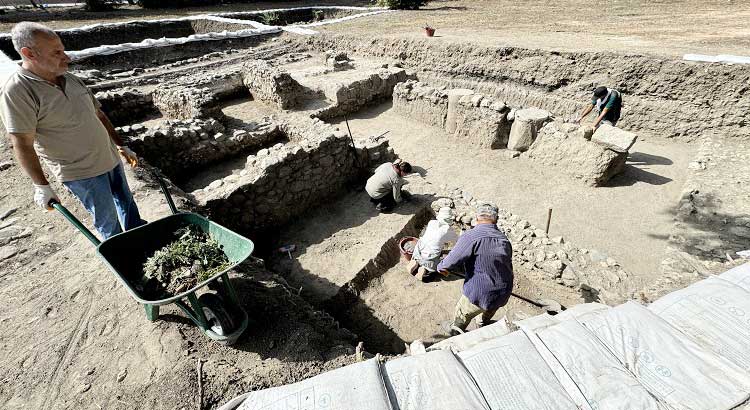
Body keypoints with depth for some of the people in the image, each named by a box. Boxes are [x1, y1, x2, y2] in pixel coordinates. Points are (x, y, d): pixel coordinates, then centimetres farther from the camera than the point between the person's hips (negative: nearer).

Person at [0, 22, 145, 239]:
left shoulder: (71, 79, 4)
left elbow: (98, 115, 14)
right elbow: (23, 145, -16)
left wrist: (121, 146, 14)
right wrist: (41, 186, -15)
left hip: (110, 158, 6)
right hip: (80, 172, -6)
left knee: (126, 200, 19)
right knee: (107, 217, 4)